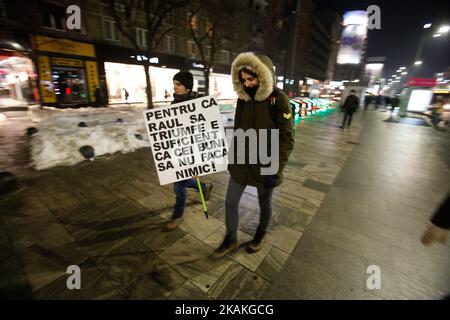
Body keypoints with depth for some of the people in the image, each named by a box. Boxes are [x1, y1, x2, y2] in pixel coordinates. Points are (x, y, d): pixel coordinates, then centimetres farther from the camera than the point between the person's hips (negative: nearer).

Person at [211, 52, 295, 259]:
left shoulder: (279, 100, -15)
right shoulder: (243, 98, 1)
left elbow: (287, 139, -14)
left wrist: (276, 170, -16)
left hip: (265, 167, -4)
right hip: (240, 163, 5)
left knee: (264, 204, 18)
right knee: (230, 203, 11)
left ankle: (261, 234, 47)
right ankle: (231, 240, 34)